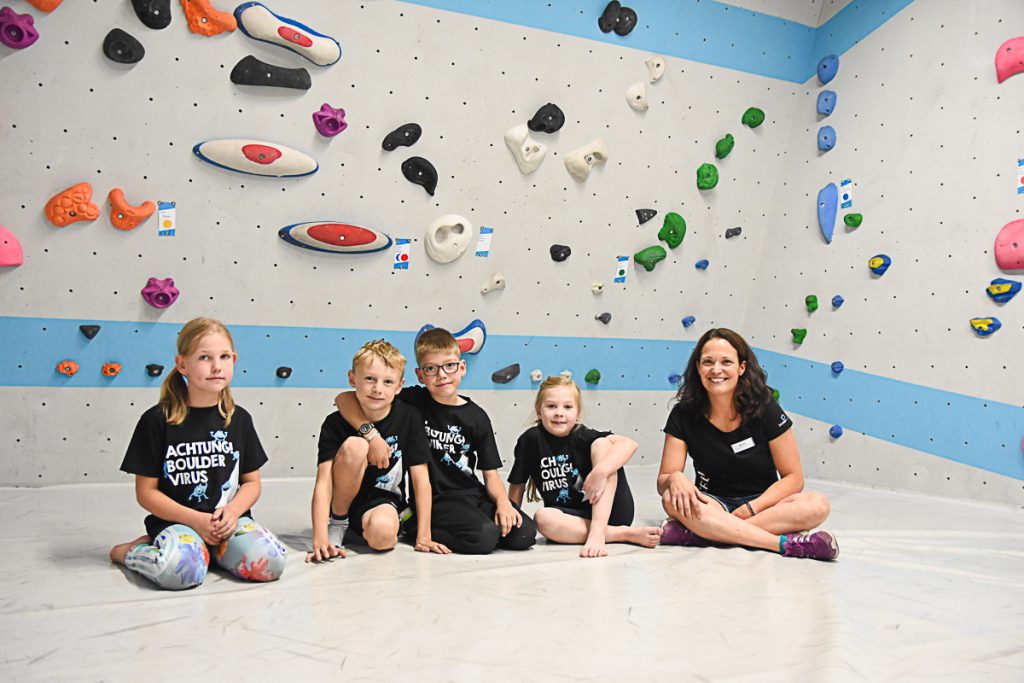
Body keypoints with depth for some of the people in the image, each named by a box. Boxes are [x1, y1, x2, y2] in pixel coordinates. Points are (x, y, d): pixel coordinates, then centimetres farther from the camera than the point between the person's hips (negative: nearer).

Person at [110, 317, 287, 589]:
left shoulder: (238, 419, 6)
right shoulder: (157, 420, -4)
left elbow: (252, 481, 11)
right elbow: (146, 492, -2)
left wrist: (232, 511, -10)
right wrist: (196, 520, -12)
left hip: (230, 519, 3)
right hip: (176, 521, -3)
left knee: (270, 561, -23)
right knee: (181, 569, -34)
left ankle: (213, 548, 7)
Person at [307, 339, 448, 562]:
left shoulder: (409, 418, -11)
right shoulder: (335, 424, -13)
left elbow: (421, 481, -10)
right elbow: (323, 483, -20)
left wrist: (423, 537, -12)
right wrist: (320, 540, -32)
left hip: (385, 501, 0)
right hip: (345, 500, 0)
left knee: (382, 536, -36)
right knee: (355, 446, -29)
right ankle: (337, 523, -7)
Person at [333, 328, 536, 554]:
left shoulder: (476, 416, 4)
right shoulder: (412, 402, -5)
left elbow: (491, 473, 5)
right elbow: (344, 399, -9)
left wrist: (503, 502, -14)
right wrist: (370, 432, -24)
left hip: (473, 493, 4)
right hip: (434, 498, -4)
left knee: (524, 534, -13)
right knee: (485, 537, -26)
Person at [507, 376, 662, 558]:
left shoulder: (583, 436, -10)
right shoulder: (531, 439, -7)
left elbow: (629, 444, -25)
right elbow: (517, 484, 2)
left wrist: (601, 471, -37)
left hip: (612, 510, -1)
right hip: (572, 517, 1)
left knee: (602, 444, -18)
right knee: (542, 518, -31)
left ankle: (598, 533, -29)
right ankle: (626, 534, -19)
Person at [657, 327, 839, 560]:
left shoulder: (765, 409, -8)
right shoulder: (684, 414, -7)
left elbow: (793, 477, -6)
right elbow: (663, 481, -8)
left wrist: (750, 509, -20)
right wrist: (675, 479, -33)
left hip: (762, 502, 1)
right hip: (713, 505, 0)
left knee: (817, 506, -30)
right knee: (673, 500, -33)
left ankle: (698, 532, -33)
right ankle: (787, 544, -33)